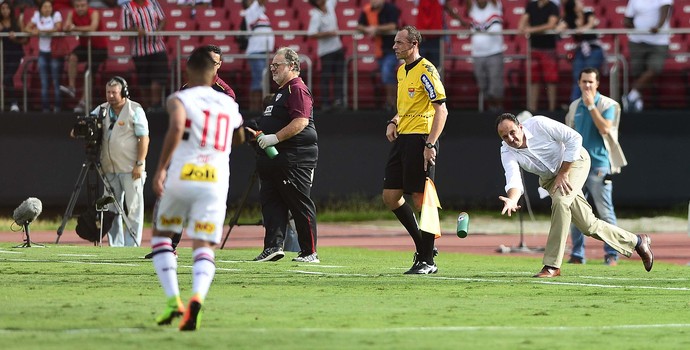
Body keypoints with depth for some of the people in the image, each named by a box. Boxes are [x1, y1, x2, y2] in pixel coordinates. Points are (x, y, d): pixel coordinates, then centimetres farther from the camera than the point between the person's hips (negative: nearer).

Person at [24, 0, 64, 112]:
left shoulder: (56, 15, -4)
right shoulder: (37, 15, 7)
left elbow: (57, 28, -17)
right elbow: (28, 27, 6)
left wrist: (41, 31, -19)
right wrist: (33, 31, -17)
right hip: (43, 52, 4)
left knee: (56, 81, -5)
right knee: (44, 83, 3)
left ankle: (57, 106, 2)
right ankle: (45, 107, 7)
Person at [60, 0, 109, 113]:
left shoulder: (94, 13, -22)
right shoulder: (72, 14, -7)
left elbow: (93, 28, -39)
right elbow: (65, 28, -17)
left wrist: (75, 28, -39)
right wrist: (69, 27, -41)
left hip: (99, 47, -4)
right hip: (84, 45, 4)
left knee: (89, 73, -10)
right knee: (72, 57, -26)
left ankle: (83, 101, 0)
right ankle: (71, 87, -22)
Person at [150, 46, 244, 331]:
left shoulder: (180, 100, 2)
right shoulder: (229, 105, 15)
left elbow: (176, 128, -20)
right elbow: (239, 139, 35)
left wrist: (161, 168, -19)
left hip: (181, 177, -2)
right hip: (216, 182, 2)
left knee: (161, 235, 19)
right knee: (204, 248, -1)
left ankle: (173, 301, 3)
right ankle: (197, 297, -32)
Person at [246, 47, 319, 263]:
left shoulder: (298, 89, -12)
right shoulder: (282, 91, 21)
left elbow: (300, 122, -24)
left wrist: (275, 137, -25)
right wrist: (259, 133, 21)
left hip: (295, 159, -11)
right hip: (275, 159, 11)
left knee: (300, 205, -5)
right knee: (271, 203, 4)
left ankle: (310, 252, 0)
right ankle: (273, 246, 2)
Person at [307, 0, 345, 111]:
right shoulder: (316, 16, -17)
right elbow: (311, 35, -23)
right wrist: (328, 33, -23)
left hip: (337, 47, 7)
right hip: (326, 51, -7)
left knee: (338, 77, 7)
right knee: (326, 77, -5)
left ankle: (338, 100, 10)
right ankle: (325, 103, -1)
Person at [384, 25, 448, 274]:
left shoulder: (426, 71, -12)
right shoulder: (402, 71, 15)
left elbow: (441, 109, -16)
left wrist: (430, 144, -22)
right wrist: (394, 122, 10)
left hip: (420, 140, -9)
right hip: (402, 139, 9)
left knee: (421, 200, -6)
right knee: (390, 197, 7)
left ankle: (427, 260, 0)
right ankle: (422, 245, 21)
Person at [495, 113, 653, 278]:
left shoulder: (538, 124, -27)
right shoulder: (507, 151, -16)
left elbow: (574, 138, -22)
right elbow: (513, 179, -29)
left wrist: (562, 173, -21)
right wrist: (512, 200, -52)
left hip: (574, 161, -5)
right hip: (549, 178, 5)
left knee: (560, 201, -31)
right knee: (587, 225, 1)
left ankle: (552, 266, -26)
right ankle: (636, 242, 21)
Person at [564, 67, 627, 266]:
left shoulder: (607, 105, -3)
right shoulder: (574, 106, 14)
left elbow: (605, 128, -19)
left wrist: (591, 106, -17)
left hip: (599, 166, -5)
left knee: (606, 212, -6)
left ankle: (611, 254, -3)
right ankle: (577, 255, 11)